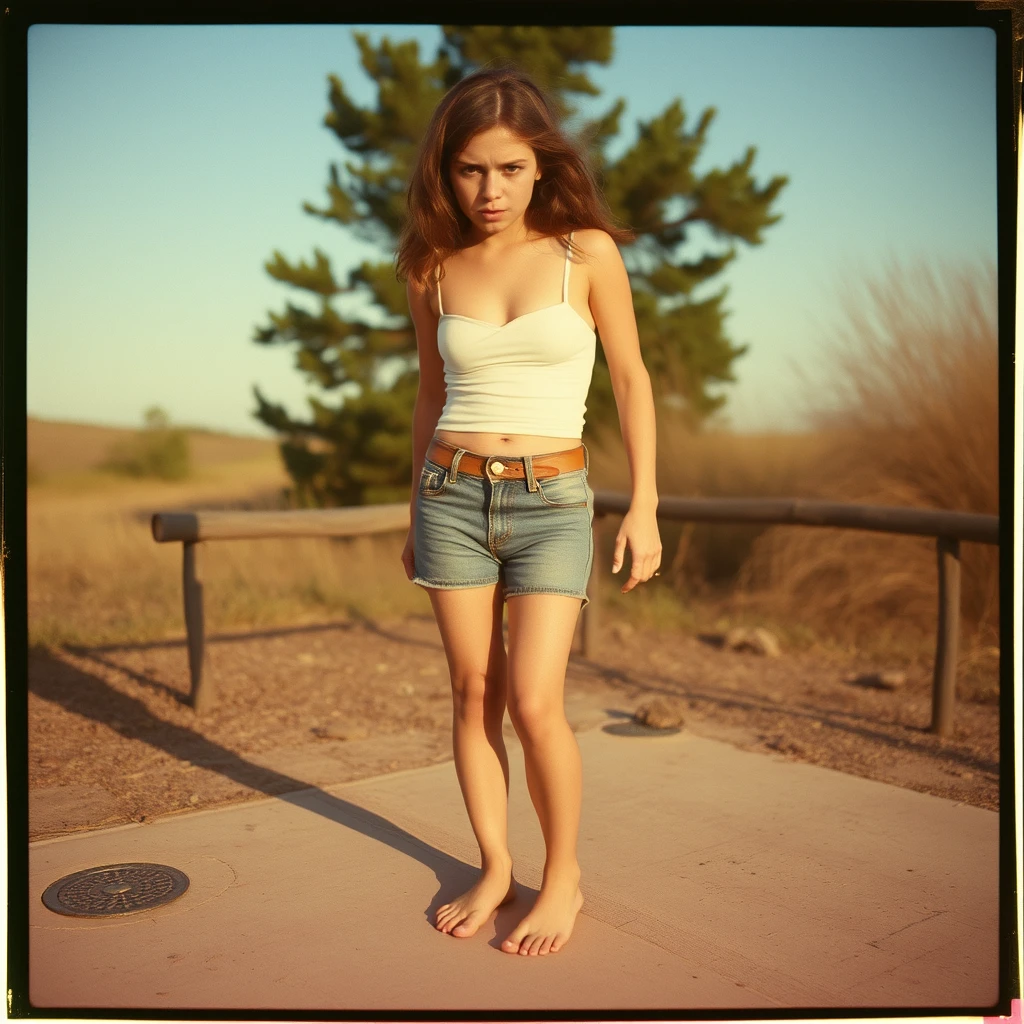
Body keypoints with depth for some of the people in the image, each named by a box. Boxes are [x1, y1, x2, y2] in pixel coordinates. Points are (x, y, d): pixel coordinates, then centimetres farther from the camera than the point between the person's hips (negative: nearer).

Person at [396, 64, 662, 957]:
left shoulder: (587, 252, -2)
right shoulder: (433, 269, 5)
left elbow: (631, 379, 3)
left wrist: (644, 506, -1)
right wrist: (416, 515, 17)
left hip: (552, 500, -3)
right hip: (452, 492, 3)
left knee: (535, 703, -7)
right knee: (474, 695, 7)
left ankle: (565, 876, 17)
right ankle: (495, 868, 25)